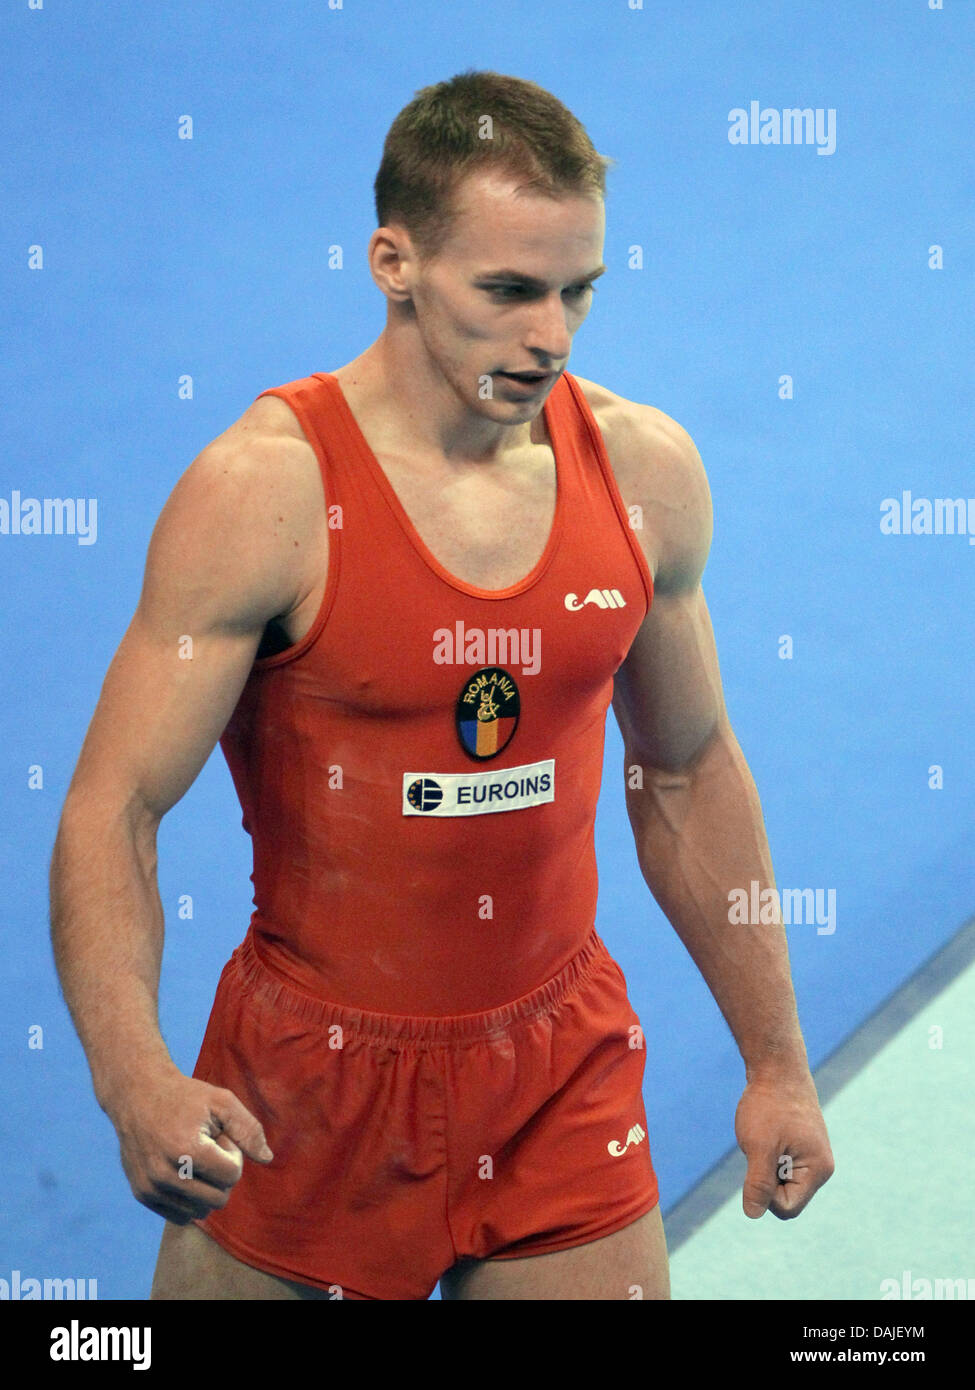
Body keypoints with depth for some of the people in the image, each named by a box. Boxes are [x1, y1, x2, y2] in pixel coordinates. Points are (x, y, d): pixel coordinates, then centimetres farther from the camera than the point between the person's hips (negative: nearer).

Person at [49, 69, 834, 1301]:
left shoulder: (645, 471, -3)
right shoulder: (263, 490, -17)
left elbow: (691, 777, 10)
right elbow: (111, 809, -18)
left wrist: (774, 1063, 12)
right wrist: (134, 1080, -35)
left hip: (564, 1073, 4)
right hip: (316, 1074, -3)